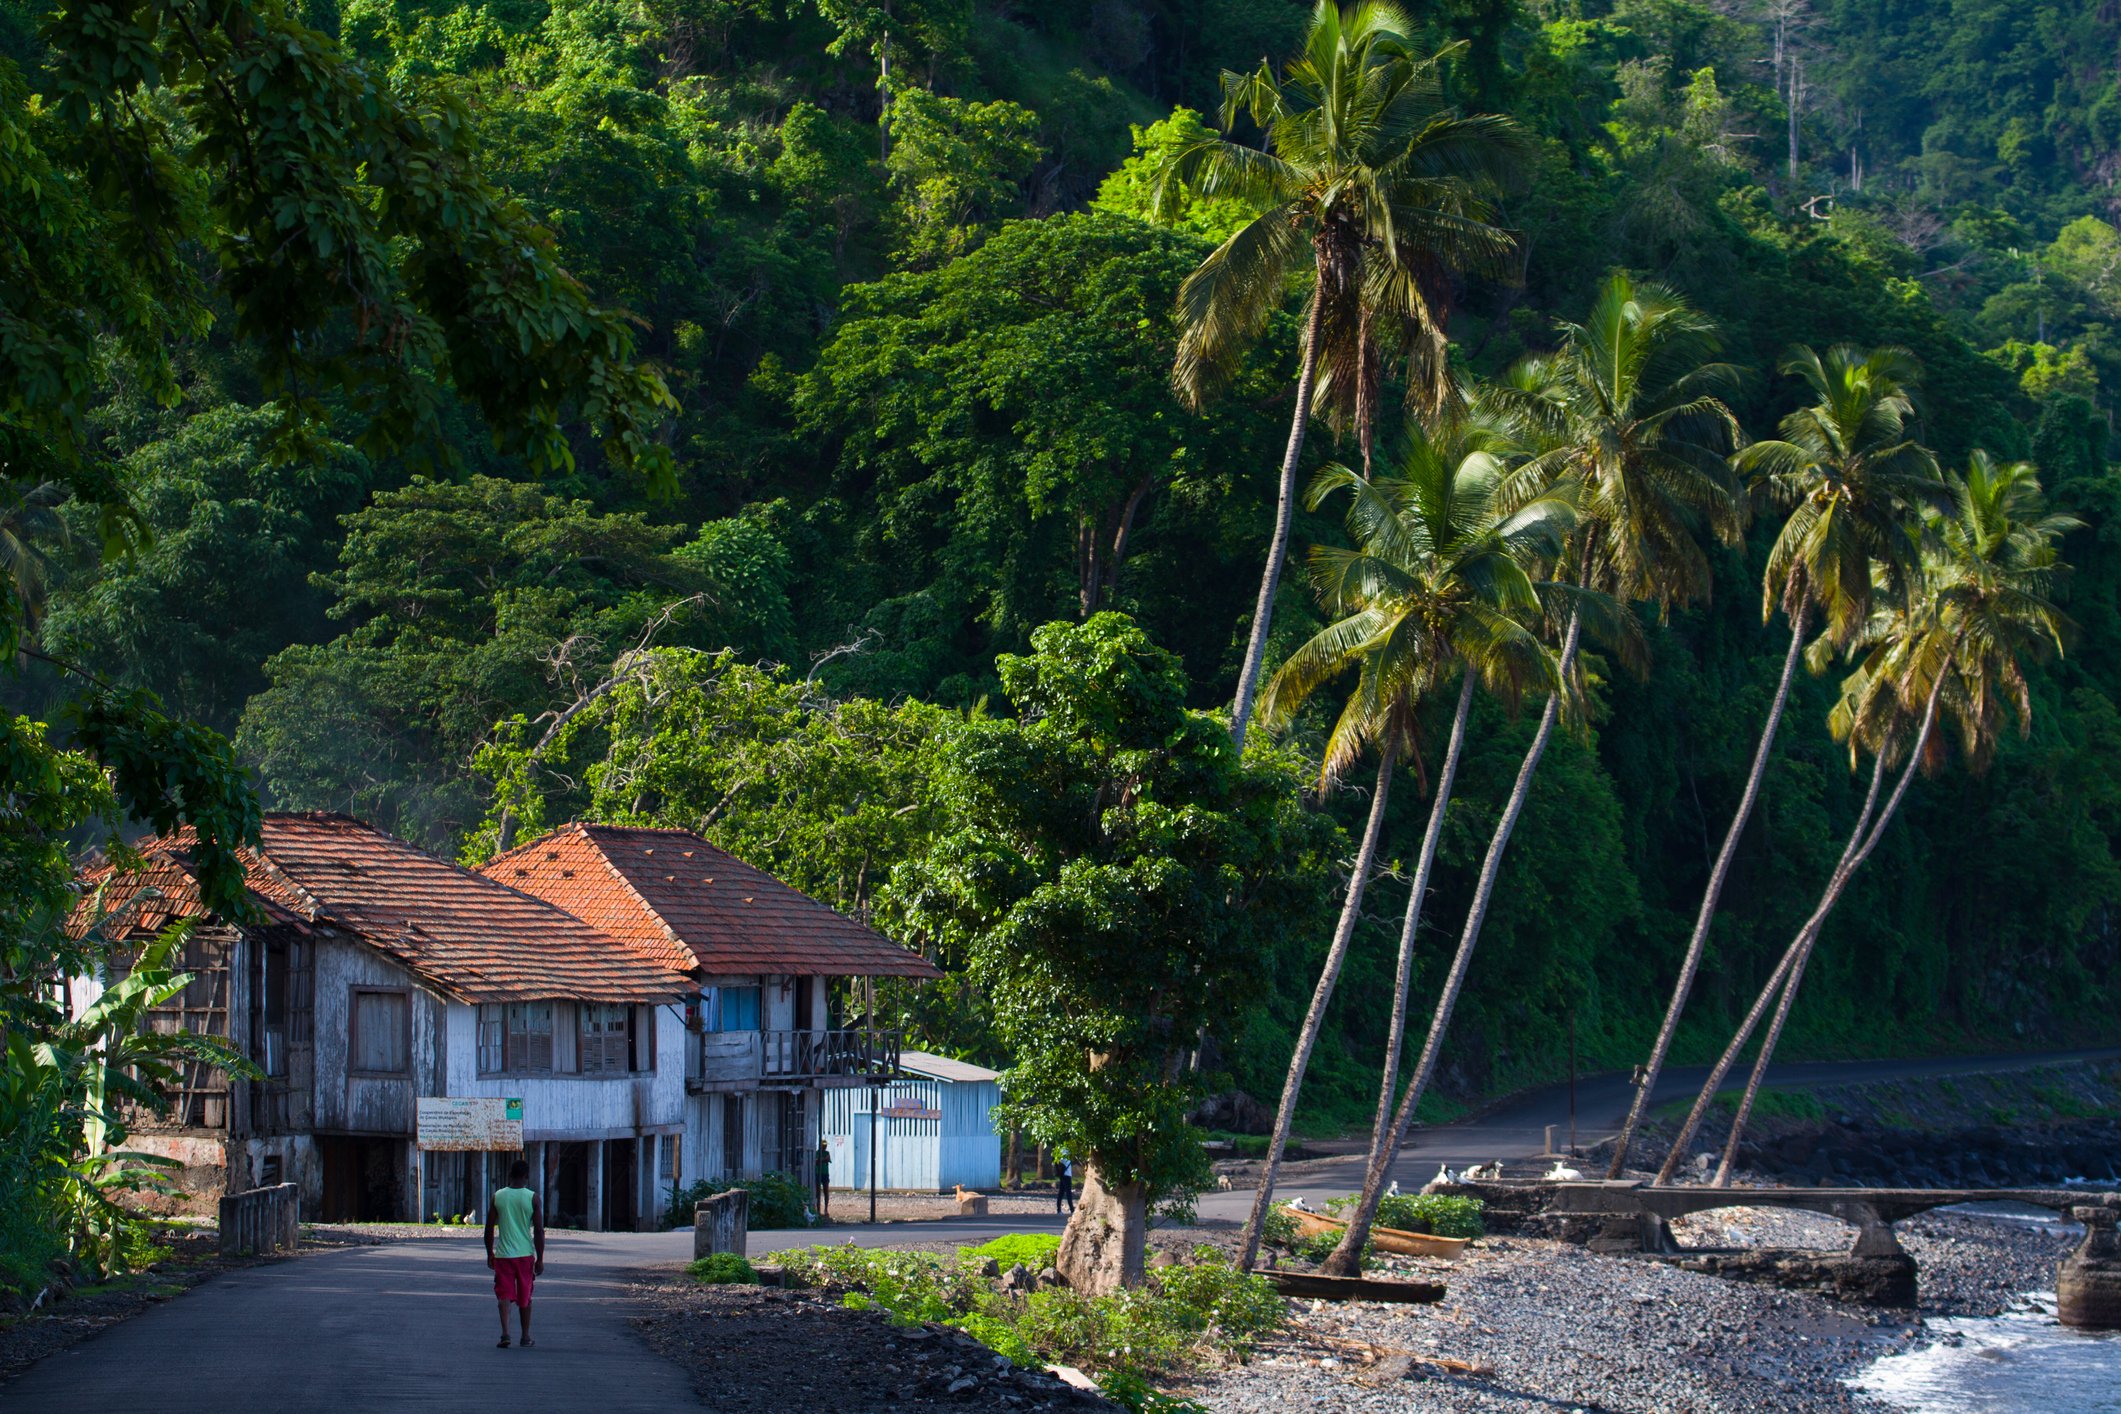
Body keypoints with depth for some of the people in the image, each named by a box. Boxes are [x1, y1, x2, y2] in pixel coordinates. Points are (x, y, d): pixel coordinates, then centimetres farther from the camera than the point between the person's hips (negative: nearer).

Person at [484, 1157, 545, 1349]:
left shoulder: (498, 1196, 0)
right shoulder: (532, 1198, -5)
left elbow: (489, 1228, 3)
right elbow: (539, 1231, -6)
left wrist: (490, 1254, 14)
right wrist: (540, 1259, 0)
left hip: (503, 1254, 0)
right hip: (525, 1254, 0)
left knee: (504, 1295, 0)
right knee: (525, 1297, 12)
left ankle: (505, 1333, -19)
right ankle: (525, 1337, 20)